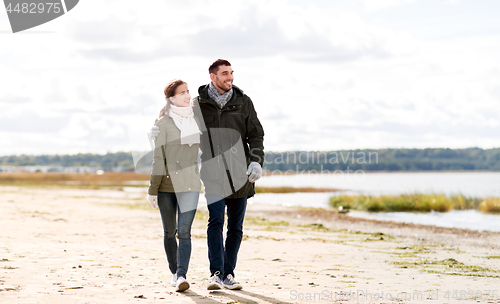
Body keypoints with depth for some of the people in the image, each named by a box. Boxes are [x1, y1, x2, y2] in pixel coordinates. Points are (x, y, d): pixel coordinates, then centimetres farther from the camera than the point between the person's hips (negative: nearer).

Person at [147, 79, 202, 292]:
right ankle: (174, 272, 26)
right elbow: (158, 158, -6)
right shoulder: (163, 123, -5)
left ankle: (182, 276, -17)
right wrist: (152, 189, -8)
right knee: (169, 232, 10)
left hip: (189, 184, 2)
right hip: (166, 184, -2)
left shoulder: (196, 119, 7)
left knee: (184, 232, -11)